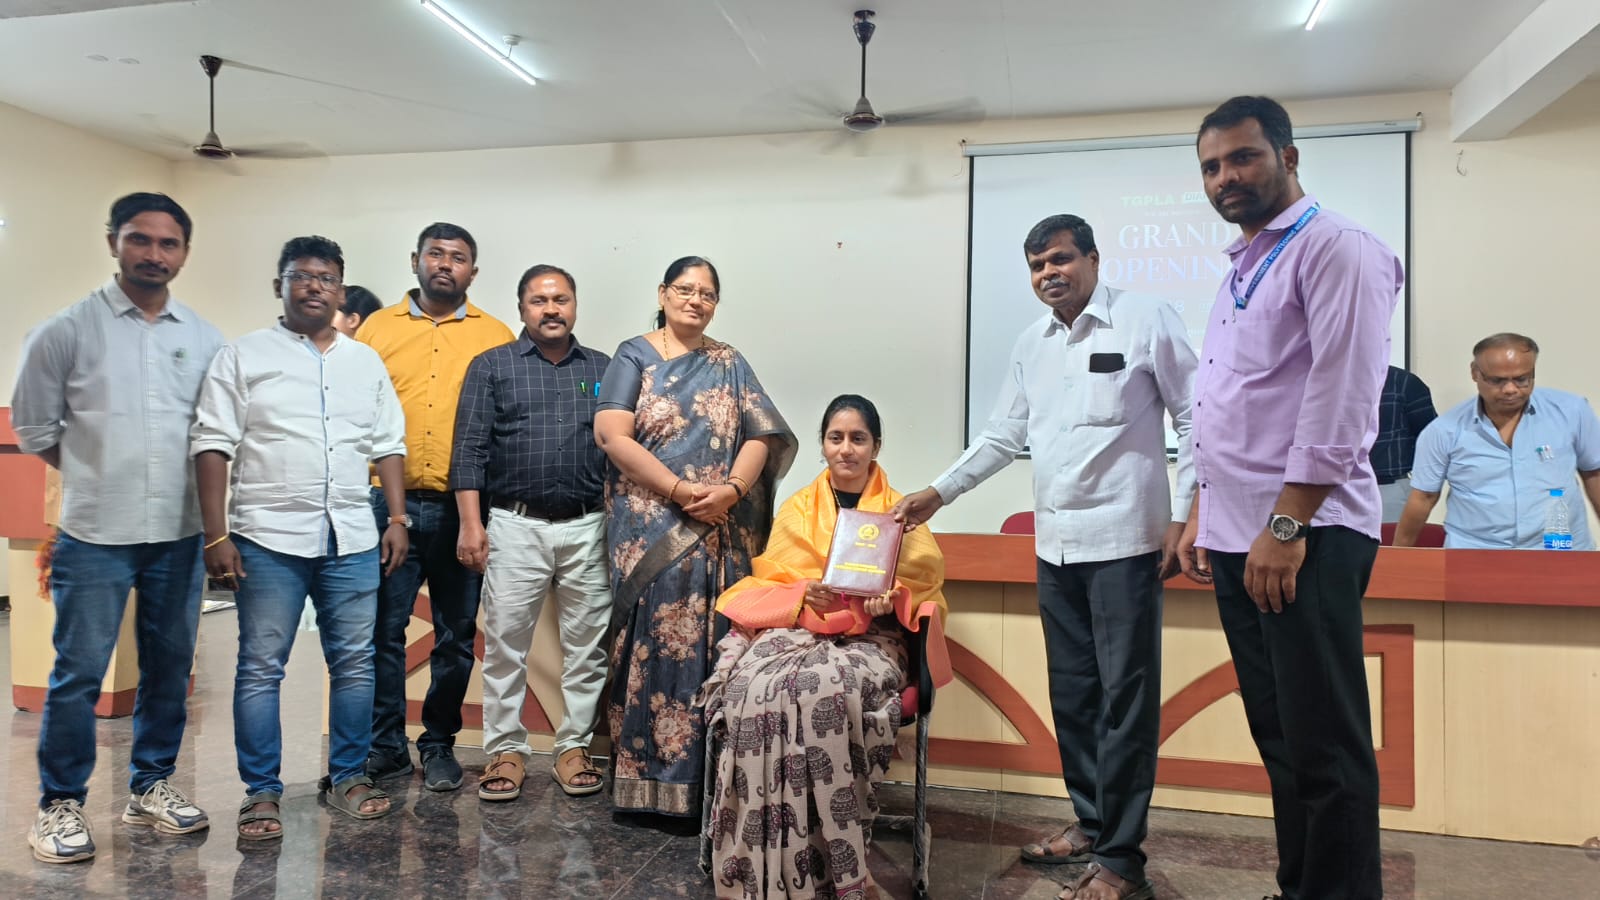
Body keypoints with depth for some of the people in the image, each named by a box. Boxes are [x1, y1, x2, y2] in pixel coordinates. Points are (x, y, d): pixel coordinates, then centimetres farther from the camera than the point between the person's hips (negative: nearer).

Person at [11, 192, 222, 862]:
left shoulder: (204, 339, 5)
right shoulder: (68, 330, -3)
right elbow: (32, 428, 4)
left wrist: (169, 481, 6)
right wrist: (97, 478, 6)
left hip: (180, 535, 3)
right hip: (95, 535, -3)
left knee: (170, 666, 12)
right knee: (79, 673, 2)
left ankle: (151, 786, 27)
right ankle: (61, 803, 18)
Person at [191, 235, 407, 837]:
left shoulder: (366, 362, 14)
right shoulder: (244, 356, 3)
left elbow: (388, 446, 14)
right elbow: (212, 446, -2)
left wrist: (397, 519, 6)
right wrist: (217, 536, -9)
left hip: (353, 539, 3)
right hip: (269, 538, -3)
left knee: (355, 663, 7)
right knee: (261, 667, 2)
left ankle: (349, 777, 21)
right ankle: (262, 793, 13)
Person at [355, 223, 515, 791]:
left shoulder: (495, 338, 7)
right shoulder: (376, 329, 9)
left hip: (463, 509, 0)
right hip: (388, 503, 0)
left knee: (456, 634, 8)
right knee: (383, 628, 4)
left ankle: (440, 744, 23)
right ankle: (385, 746, 18)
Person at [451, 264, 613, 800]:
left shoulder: (603, 370, 12)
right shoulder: (491, 367, 7)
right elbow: (470, 448, 1)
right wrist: (471, 523, -7)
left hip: (587, 526, 2)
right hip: (515, 525, -1)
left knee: (587, 644, 5)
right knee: (505, 643, 1)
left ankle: (575, 747, 17)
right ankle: (505, 751, 13)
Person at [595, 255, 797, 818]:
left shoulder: (729, 364, 15)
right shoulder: (635, 356, 5)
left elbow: (760, 435, 5)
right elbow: (613, 436, -7)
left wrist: (730, 490, -13)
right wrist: (682, 491, -14)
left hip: (720, 533, 3)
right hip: (650, 529, -2)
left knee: (710, 644, 2)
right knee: (655, 642, -3)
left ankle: (703, 781, 11)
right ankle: (649, 778, 7)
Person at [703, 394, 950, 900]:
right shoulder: (797, 508, 17)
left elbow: (921, 583, 5)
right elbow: (768, 581, 10)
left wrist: (890, 598, -17)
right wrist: (803, 593, -12)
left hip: (871, 637, -2)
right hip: (796, 627, 2)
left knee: (826, 688, -37)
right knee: (754, 687, -32)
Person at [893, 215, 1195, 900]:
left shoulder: (1147, 321, -4)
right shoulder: (1031, 343, 13)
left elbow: (1194, 419, -3)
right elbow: (1003, 436, 17)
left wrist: (1182, 516, -8)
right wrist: (937, 494, 12)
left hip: (1124, 541, -6)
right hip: (1054, 544, 6)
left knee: (1124, 696, -2)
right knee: (1071, 692, 13)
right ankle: (1090, 821, 28)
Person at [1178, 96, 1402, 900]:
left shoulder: (1336, 250, -6)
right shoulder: (1240, 271, 20)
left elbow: (1340, 398, -16)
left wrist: (1287, 524, -20)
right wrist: (1203, 516, 19)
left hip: (1304, 537, -8)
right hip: (1239, 536, 9)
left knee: (1324, 749, -2)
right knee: (1279, 739, 15)